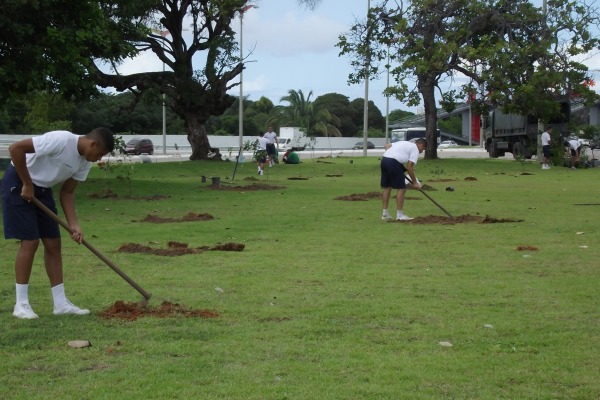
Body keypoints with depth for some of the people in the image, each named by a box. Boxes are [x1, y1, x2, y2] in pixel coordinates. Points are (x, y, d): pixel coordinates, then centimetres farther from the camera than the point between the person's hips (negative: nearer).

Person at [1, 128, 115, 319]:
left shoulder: (85, 162, -2)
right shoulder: (61, 140, -28)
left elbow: (67, 193, 3)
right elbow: (15, 148, -29)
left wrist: (74, 225, -9)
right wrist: (27, 184, -22)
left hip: (42, 188, 9)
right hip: (18, 183, -9)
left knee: (53, 243, 4)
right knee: (30, 242, -11)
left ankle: (60, 303, 9)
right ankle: (21, 304, -2)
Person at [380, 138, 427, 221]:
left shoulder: (404, 143, 29)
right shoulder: (415, 149, 5)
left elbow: (387, 145, 26)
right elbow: (409, 167, -4)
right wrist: (414, 182, 3)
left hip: (384, 159, 9)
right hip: (394, 163, -9)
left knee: (387, 187, 14)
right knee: (401, 188, 0)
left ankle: (385, 214, 17)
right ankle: (399, 215, 2)